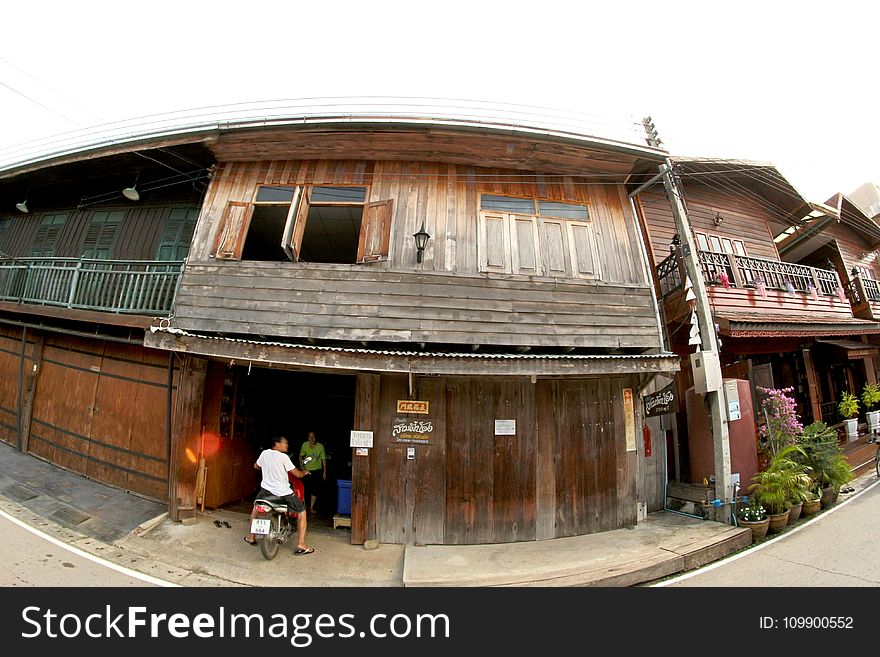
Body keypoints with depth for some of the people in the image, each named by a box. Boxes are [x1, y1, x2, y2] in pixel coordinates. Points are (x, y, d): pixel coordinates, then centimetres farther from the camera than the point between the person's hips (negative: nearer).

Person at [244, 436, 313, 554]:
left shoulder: (264, 453, 2)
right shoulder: (283, 457, -14)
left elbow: (256, 466, 23)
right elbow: (297, 474, -10)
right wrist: (305, 472, 12)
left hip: (266, 488, 6)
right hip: (283, 491, -6)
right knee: (301, 511, 6)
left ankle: (251, 536, 43)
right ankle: (301, 545, 0)